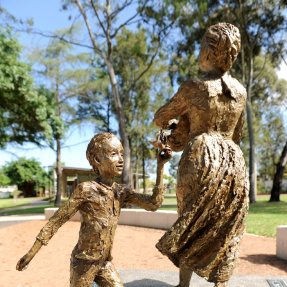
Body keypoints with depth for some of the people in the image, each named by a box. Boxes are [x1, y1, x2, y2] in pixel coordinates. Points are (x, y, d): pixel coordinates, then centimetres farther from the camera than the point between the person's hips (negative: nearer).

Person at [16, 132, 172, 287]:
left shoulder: (122, 192, -2)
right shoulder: (86, 190, -19)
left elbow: (153, 204, -10)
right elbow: (56, 221, -14)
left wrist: (160, 165, -16)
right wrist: (30, 254, -10)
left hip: (105, 263, 5)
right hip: (83, 263, -5)